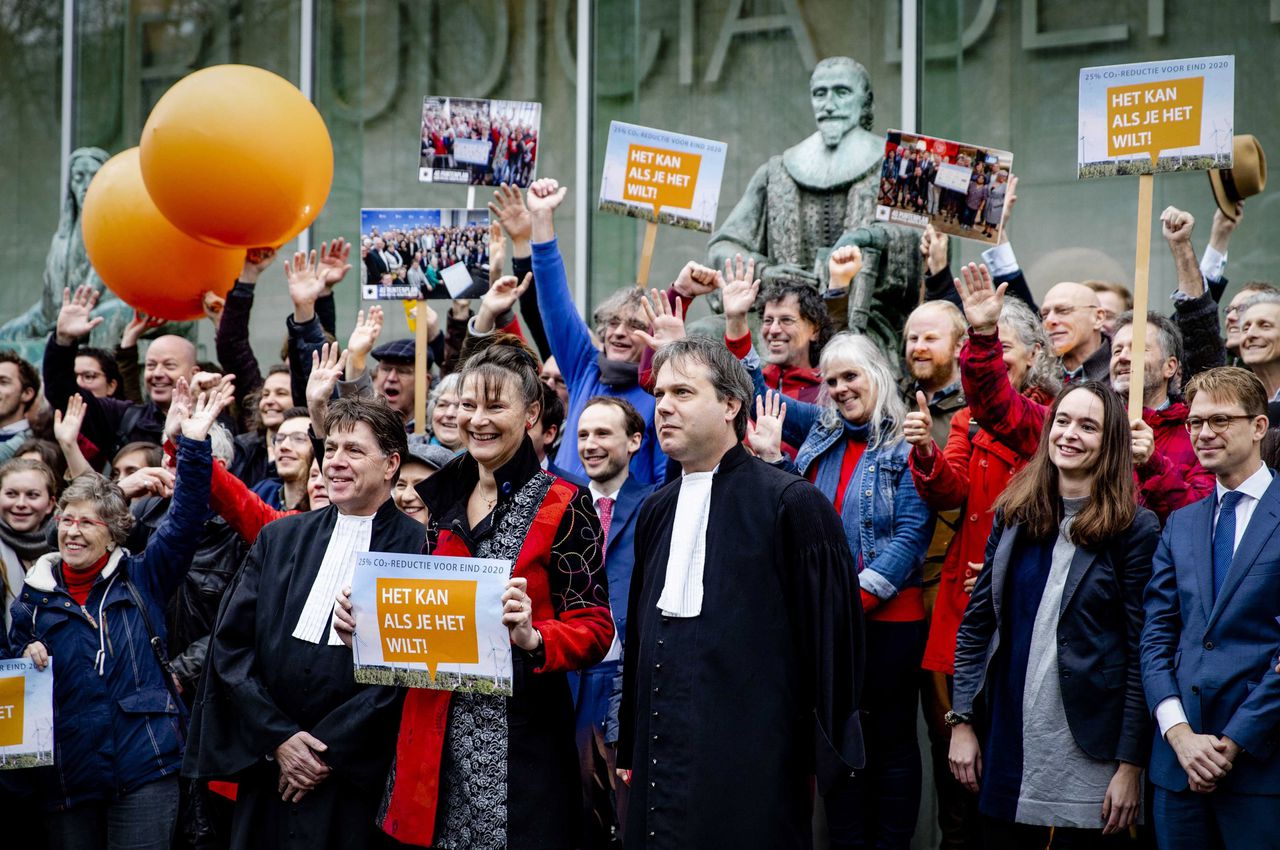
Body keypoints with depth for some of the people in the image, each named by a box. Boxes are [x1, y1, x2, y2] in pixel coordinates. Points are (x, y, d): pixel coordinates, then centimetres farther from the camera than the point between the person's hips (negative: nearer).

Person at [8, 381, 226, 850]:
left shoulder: (142, 578, 5)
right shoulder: (35, 595, 10)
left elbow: (185, 521, -6)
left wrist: (193, 445, -14)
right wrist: (27, 662, -6)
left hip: (145, 770, -2)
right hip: (67, 773, 2)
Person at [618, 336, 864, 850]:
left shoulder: (792, 503, -5)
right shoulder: (657, 511, 16)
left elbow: (831, 633, -7)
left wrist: (827, 754, -8)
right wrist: (629, 749, 19)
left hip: (750, 768, -6)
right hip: (661, 764, 6)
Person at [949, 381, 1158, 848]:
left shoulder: (1135, 529, -5)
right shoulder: (1014, 515, 7)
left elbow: (1141, 653, -8)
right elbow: (975, 624, 10)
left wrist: (1131, 765, -11)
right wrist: (962, 721, 2)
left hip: (1089, 756, -4)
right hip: (1005, 748, 4)